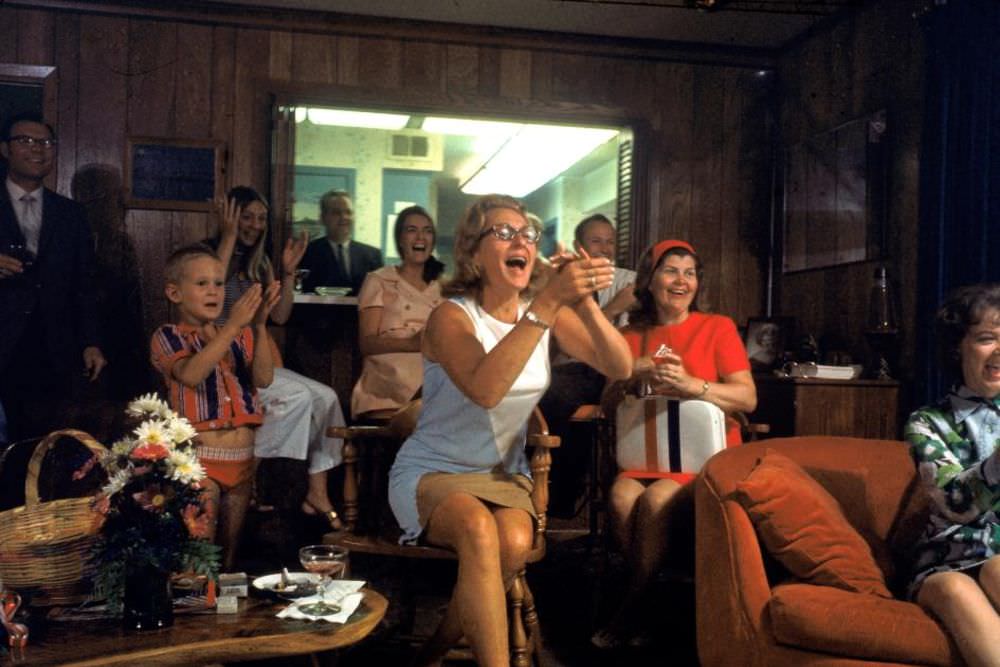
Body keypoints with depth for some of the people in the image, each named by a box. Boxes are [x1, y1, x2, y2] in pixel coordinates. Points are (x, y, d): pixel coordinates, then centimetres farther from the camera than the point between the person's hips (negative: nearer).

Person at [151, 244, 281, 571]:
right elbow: (191, 374, -23)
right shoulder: (167, 337, -2)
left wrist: (259, 327, -18)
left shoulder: (239, 336, 11)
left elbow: (263, 379, -6)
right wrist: (233, 325, -27)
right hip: (199, 458, -5)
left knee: (229, 550, 14)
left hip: (242, 458, 5)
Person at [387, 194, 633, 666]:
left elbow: (620, 368, -12)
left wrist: (585, 303, -29)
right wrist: (549, 301, -37)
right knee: (479, 529, -36)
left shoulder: (548, 312, 0)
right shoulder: (451, 316, -15)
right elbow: (484, 389, -35)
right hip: (432, 472, -4)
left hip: (504, 473, 4)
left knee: (515, 543, -27)